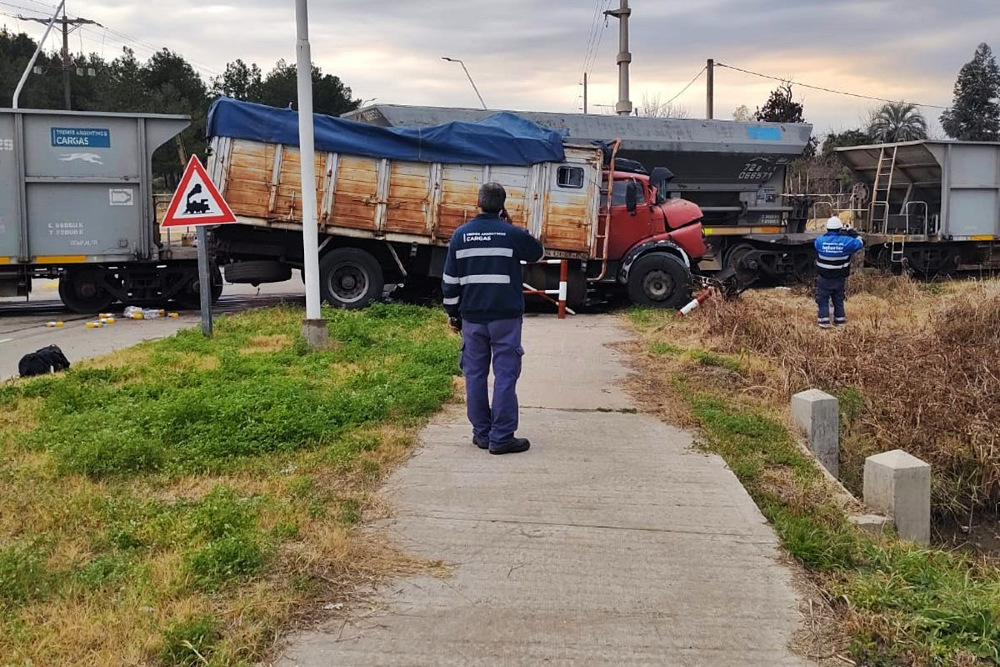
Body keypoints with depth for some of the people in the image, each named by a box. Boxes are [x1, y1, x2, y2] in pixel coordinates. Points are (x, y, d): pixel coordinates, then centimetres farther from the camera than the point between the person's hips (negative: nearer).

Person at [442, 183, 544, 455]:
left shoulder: (461, 235, 3)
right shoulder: (512, 234, -6)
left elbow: (450, 280, 5)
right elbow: (538, 253, 15)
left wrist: (453, 314, 15)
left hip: (472, 317, 3)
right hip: (505, 316, -3)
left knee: (475, 374, 10)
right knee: (505, 376, 0)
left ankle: (481, 433, 15)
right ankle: (502, 437, -2)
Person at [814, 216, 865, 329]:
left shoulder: (820, 241, -15)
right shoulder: (846, 241, -15)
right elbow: (860, 243, 2)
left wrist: (829, 234, 18)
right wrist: (852, 233, 16)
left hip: (824, 278, -1)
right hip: (840, 278, 2)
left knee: (823, 300, 9)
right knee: (838, 300, 18)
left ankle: (824, 321, 2)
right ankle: (839, 320, 25)